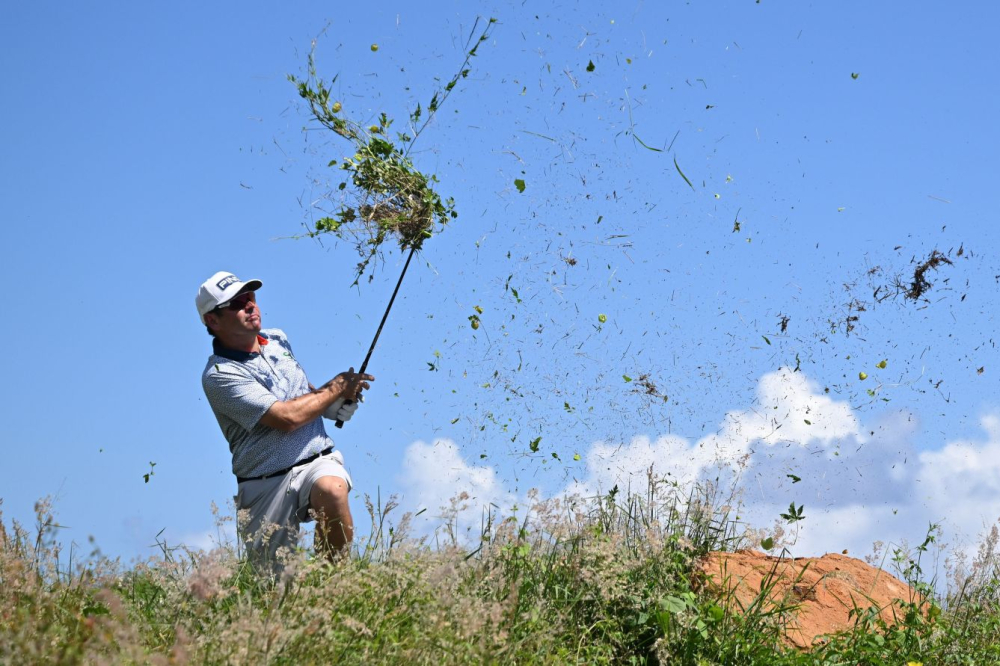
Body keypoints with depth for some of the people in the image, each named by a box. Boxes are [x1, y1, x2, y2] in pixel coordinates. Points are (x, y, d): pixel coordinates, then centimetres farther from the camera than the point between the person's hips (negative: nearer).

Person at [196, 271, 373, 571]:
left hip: (317, 460, 3)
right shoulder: (219, 375, -12)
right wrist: (335, 389, -6)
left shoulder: (278, 339, 11)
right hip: (265, 484, -3)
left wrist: (342, 401, 8)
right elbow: (286, 418, -19)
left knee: (332, 490, -32)